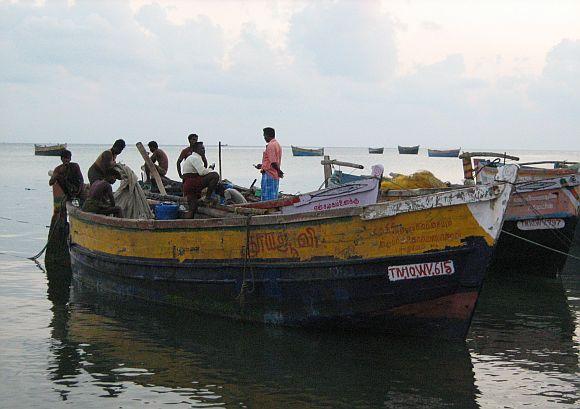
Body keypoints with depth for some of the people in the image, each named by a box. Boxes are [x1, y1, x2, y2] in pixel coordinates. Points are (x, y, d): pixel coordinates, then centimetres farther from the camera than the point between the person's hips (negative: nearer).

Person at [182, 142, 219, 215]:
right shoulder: (195, 158, -7)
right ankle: (208, 197, -18)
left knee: (193, 209, 8)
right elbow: (202, 172, -19)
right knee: (215, 175, -20)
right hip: (192, 183, -11)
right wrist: (211, 171, -3)